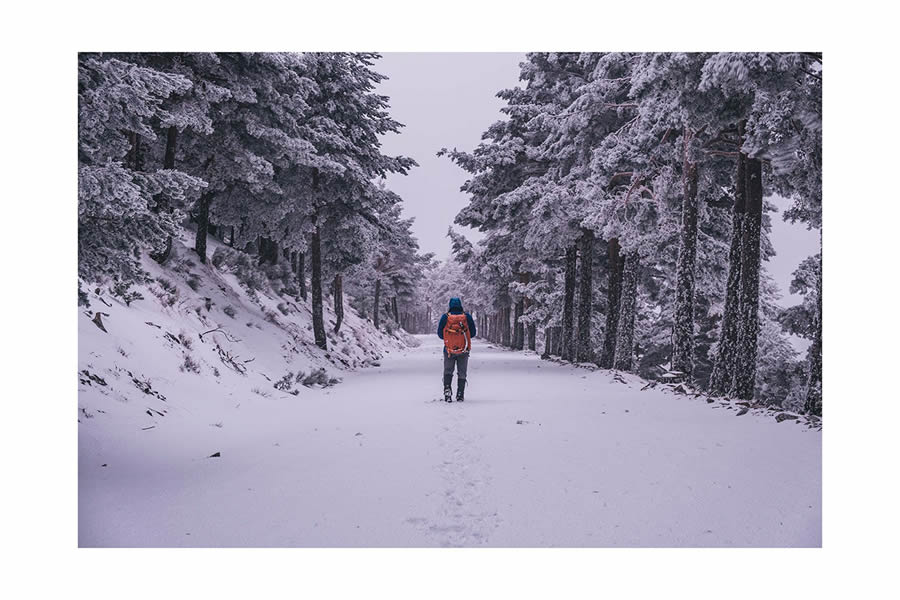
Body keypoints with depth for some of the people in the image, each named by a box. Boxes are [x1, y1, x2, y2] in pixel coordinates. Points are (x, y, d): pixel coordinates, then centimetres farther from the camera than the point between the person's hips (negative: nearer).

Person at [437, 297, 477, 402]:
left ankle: (447, 389, -7)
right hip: (464, 350, 0)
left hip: (449, 350, 0)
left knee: (448, 371, 14)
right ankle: (460, 395, 11)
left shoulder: (445, 317, -4)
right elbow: (473, 333, 3)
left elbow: (440, 334, 1)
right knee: (462, 373, 12)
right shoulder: (467, 317, -3)